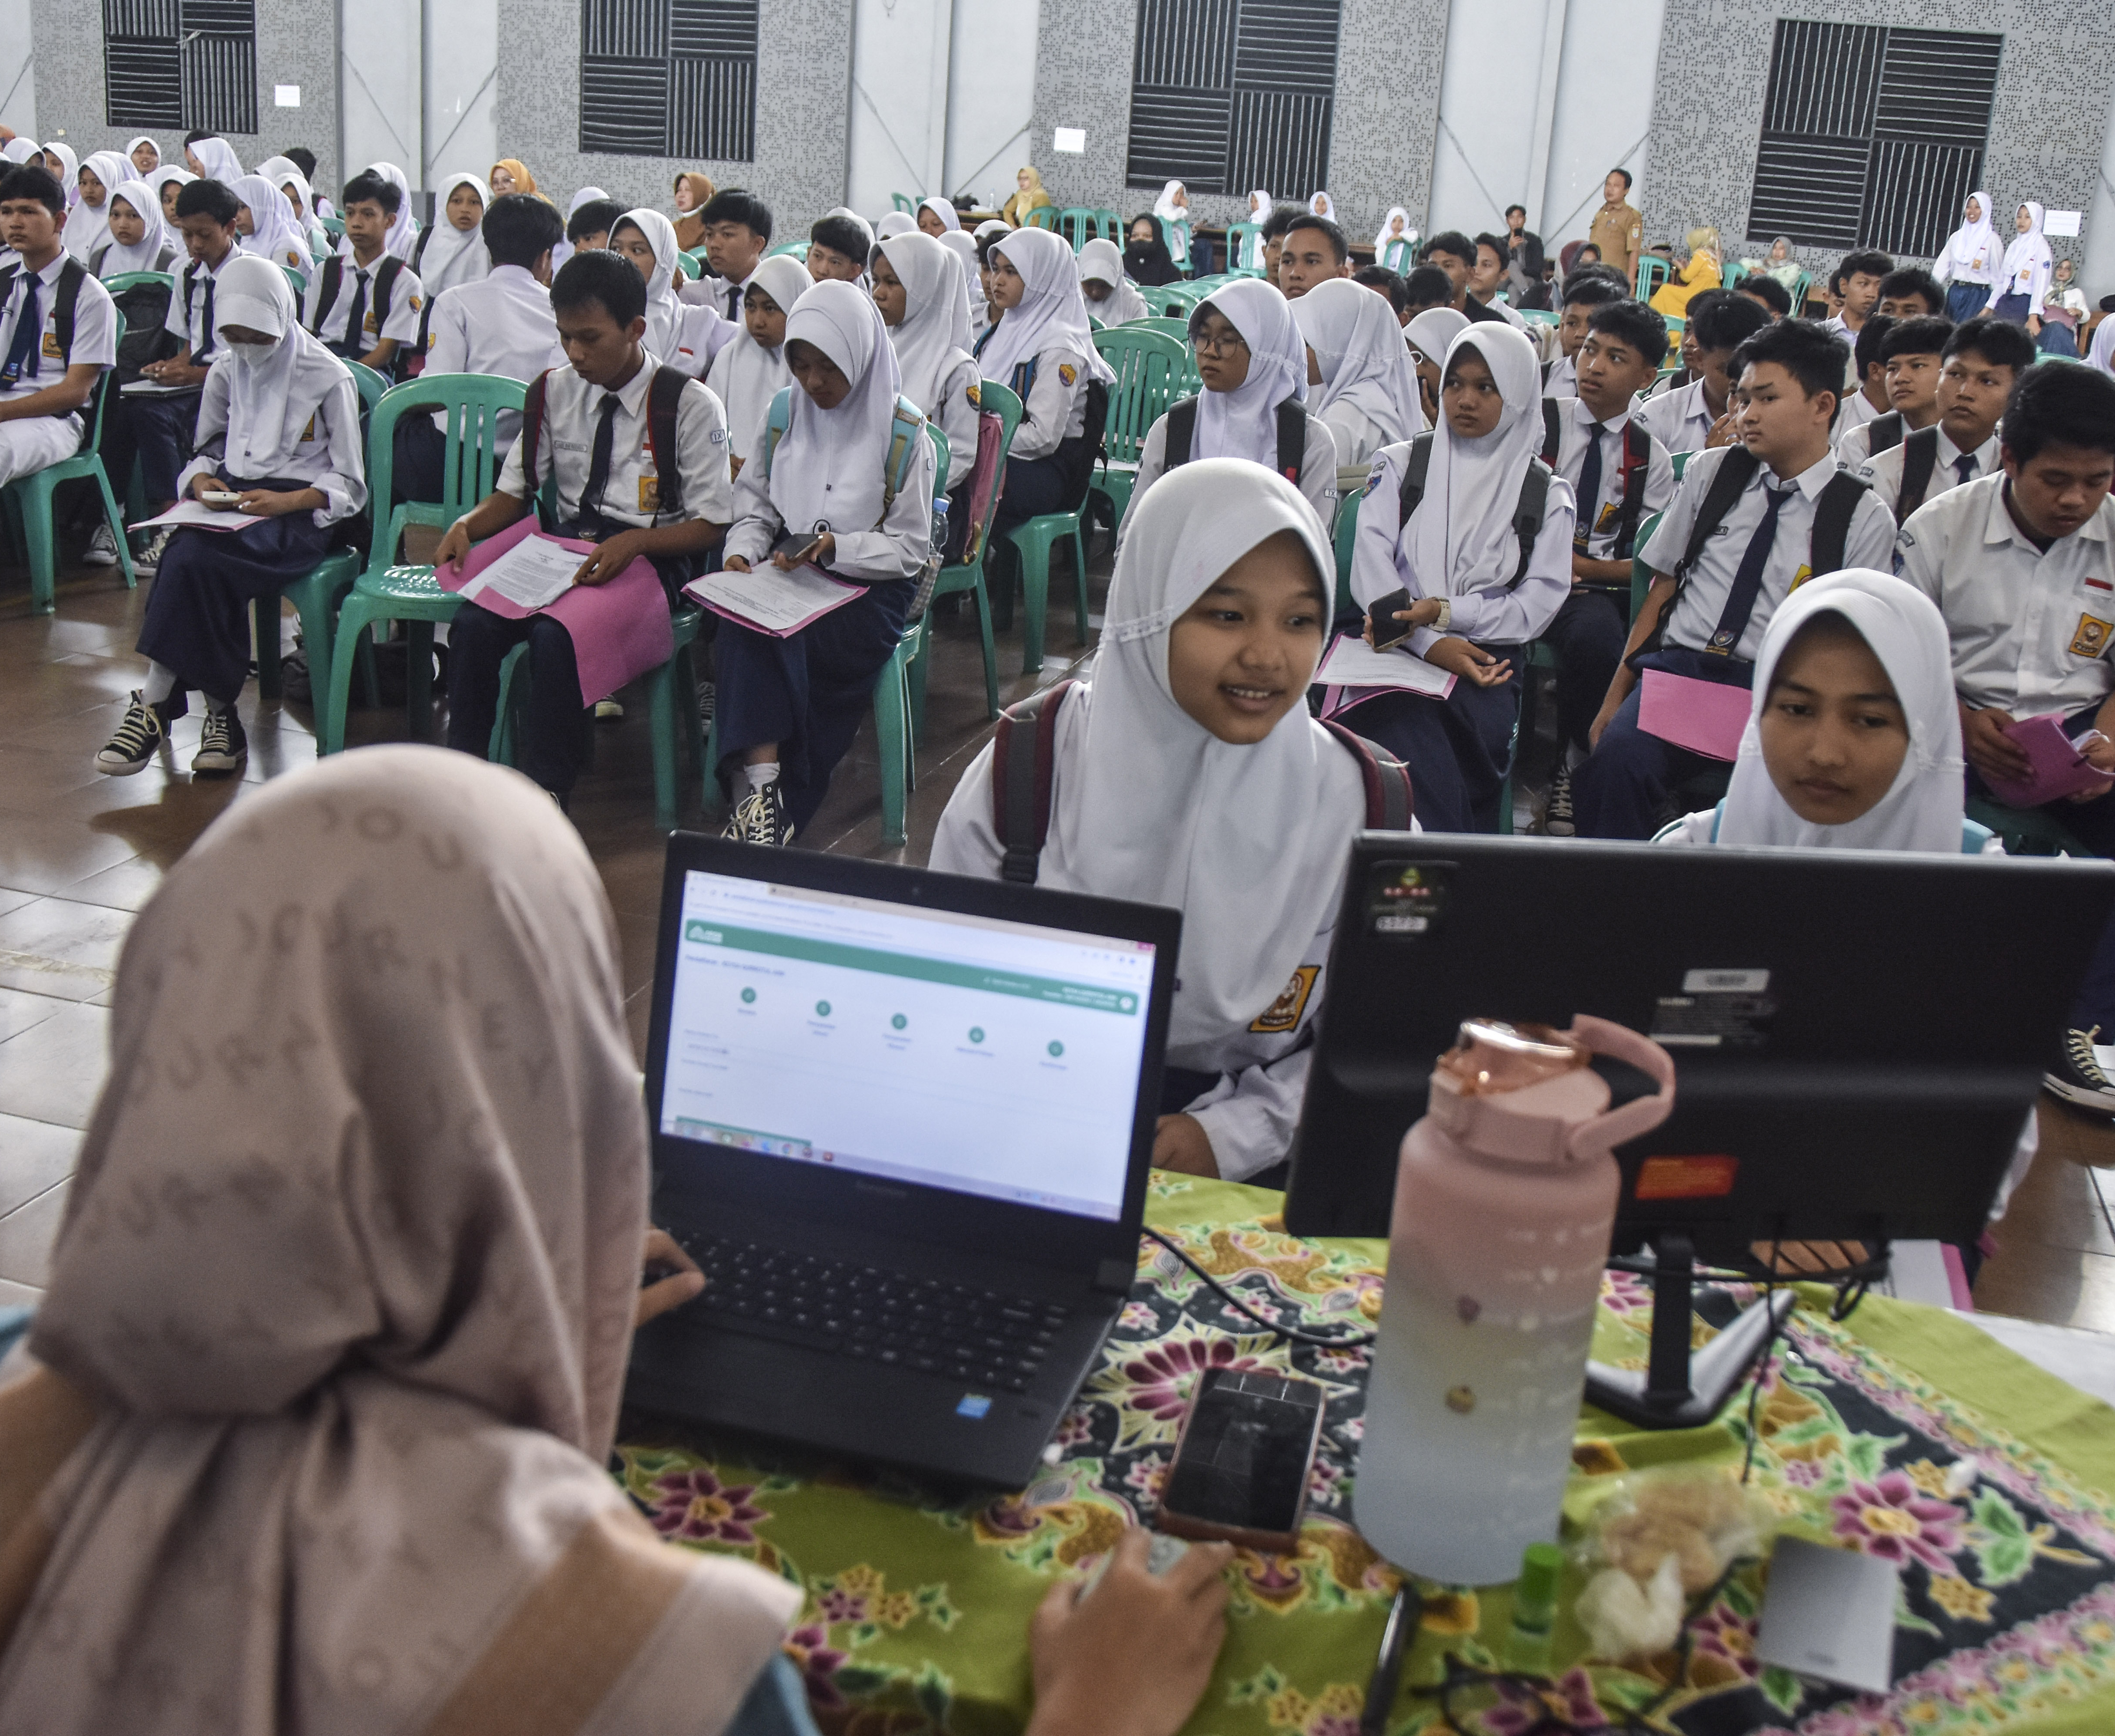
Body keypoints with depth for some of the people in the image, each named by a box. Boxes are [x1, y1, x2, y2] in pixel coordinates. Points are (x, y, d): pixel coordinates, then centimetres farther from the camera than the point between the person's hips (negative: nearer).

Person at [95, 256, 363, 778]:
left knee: (196, 557, -32)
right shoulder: (226, 373, 15)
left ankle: (155, 705, -24)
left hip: (299, 514, -5)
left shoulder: (329, 379, -1)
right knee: (191, 555, -32)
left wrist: (286, 502, -18)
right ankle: (220, 712, -28)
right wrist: (202, 481, -2)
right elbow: (208, 451, 23)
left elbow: (349, 486, -2)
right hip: (232, 500, 5)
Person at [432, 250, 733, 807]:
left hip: (653, 554, -5)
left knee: (555, 635, -34)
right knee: (473, 625, -24)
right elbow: (514, 492, 17)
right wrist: (466, 526, -5)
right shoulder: (554, 392, 12)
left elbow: (710, 526, -5)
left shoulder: (690, 404, -5)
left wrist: (633, 542, -22)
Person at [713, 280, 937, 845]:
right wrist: (743, 552, -8)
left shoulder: (902, 433, -4)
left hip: (869, 587, -3)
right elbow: (755, 504, 13)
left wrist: (834, 547, -19)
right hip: (786, 575, 4)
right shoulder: (785, 412, 10)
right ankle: (763, 787, -38)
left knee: (755, 635, -31)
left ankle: (760, 790, -20)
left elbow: (909, 548, -5)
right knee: (747, 617, -32)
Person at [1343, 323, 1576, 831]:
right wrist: (1429, 645, -14)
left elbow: (1542, 600, 4)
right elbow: (1371, 563, 1)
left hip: (1488, 660, 1)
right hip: (1398, 651, -1)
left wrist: (1445, 612, -11)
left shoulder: (1547, 493, 14)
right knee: (1419, 756, -33)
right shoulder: (1400, 464, 15)